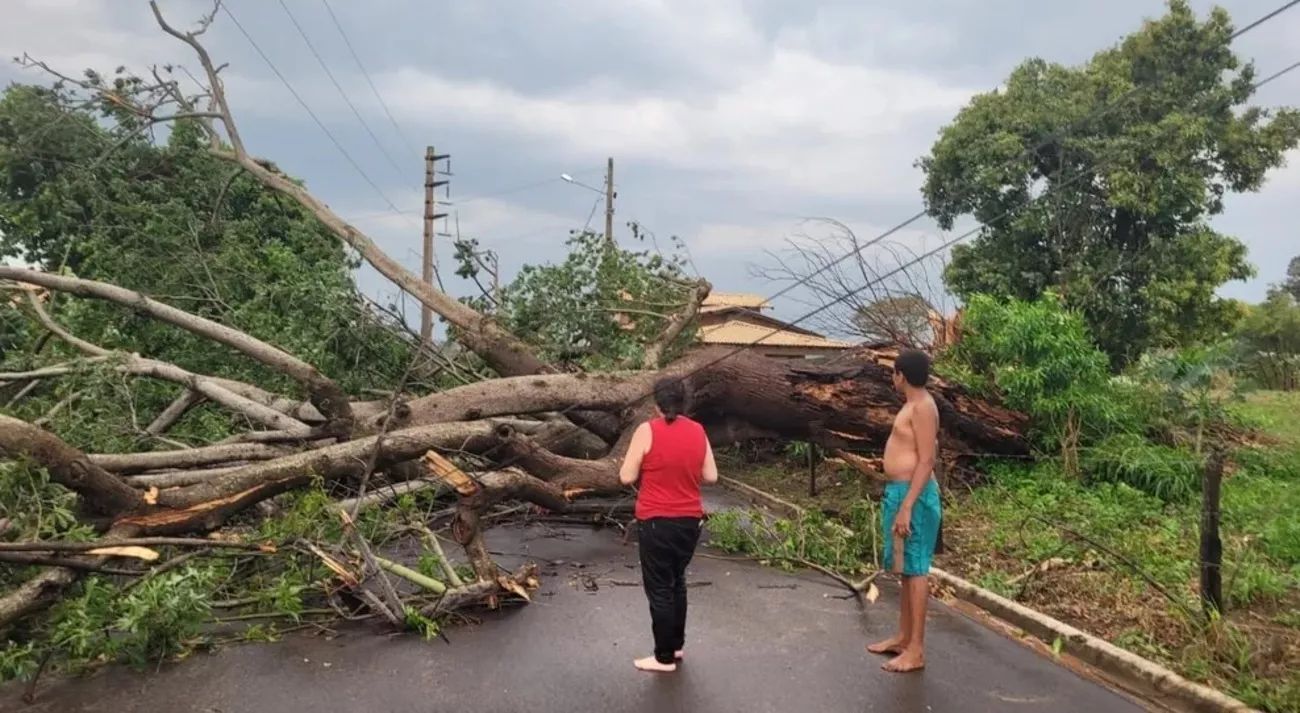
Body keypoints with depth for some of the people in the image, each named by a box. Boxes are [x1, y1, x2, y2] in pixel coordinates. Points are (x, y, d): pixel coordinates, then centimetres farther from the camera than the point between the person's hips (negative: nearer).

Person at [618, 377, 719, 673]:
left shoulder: (647, 430, -13)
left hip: (657, 522, -5)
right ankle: (676, 645, 30)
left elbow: (627, 477, -10)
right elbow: (711, 476, 6)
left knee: (659, 588, 4)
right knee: (677, 582, 21)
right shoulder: (698, 431, 2)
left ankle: (665, 657, 12)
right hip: (690, 521, 5)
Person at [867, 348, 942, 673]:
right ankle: (903, 637, 26)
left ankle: (916, 650, 1)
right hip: (899, 491, 11)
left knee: (916, 569, -5)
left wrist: (907, 506, -25)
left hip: (914, 495, -11)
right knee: (906, 569, 16)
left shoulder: (922, 407, -16)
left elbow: (927, 461, -21)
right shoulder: (913, 405, 15)